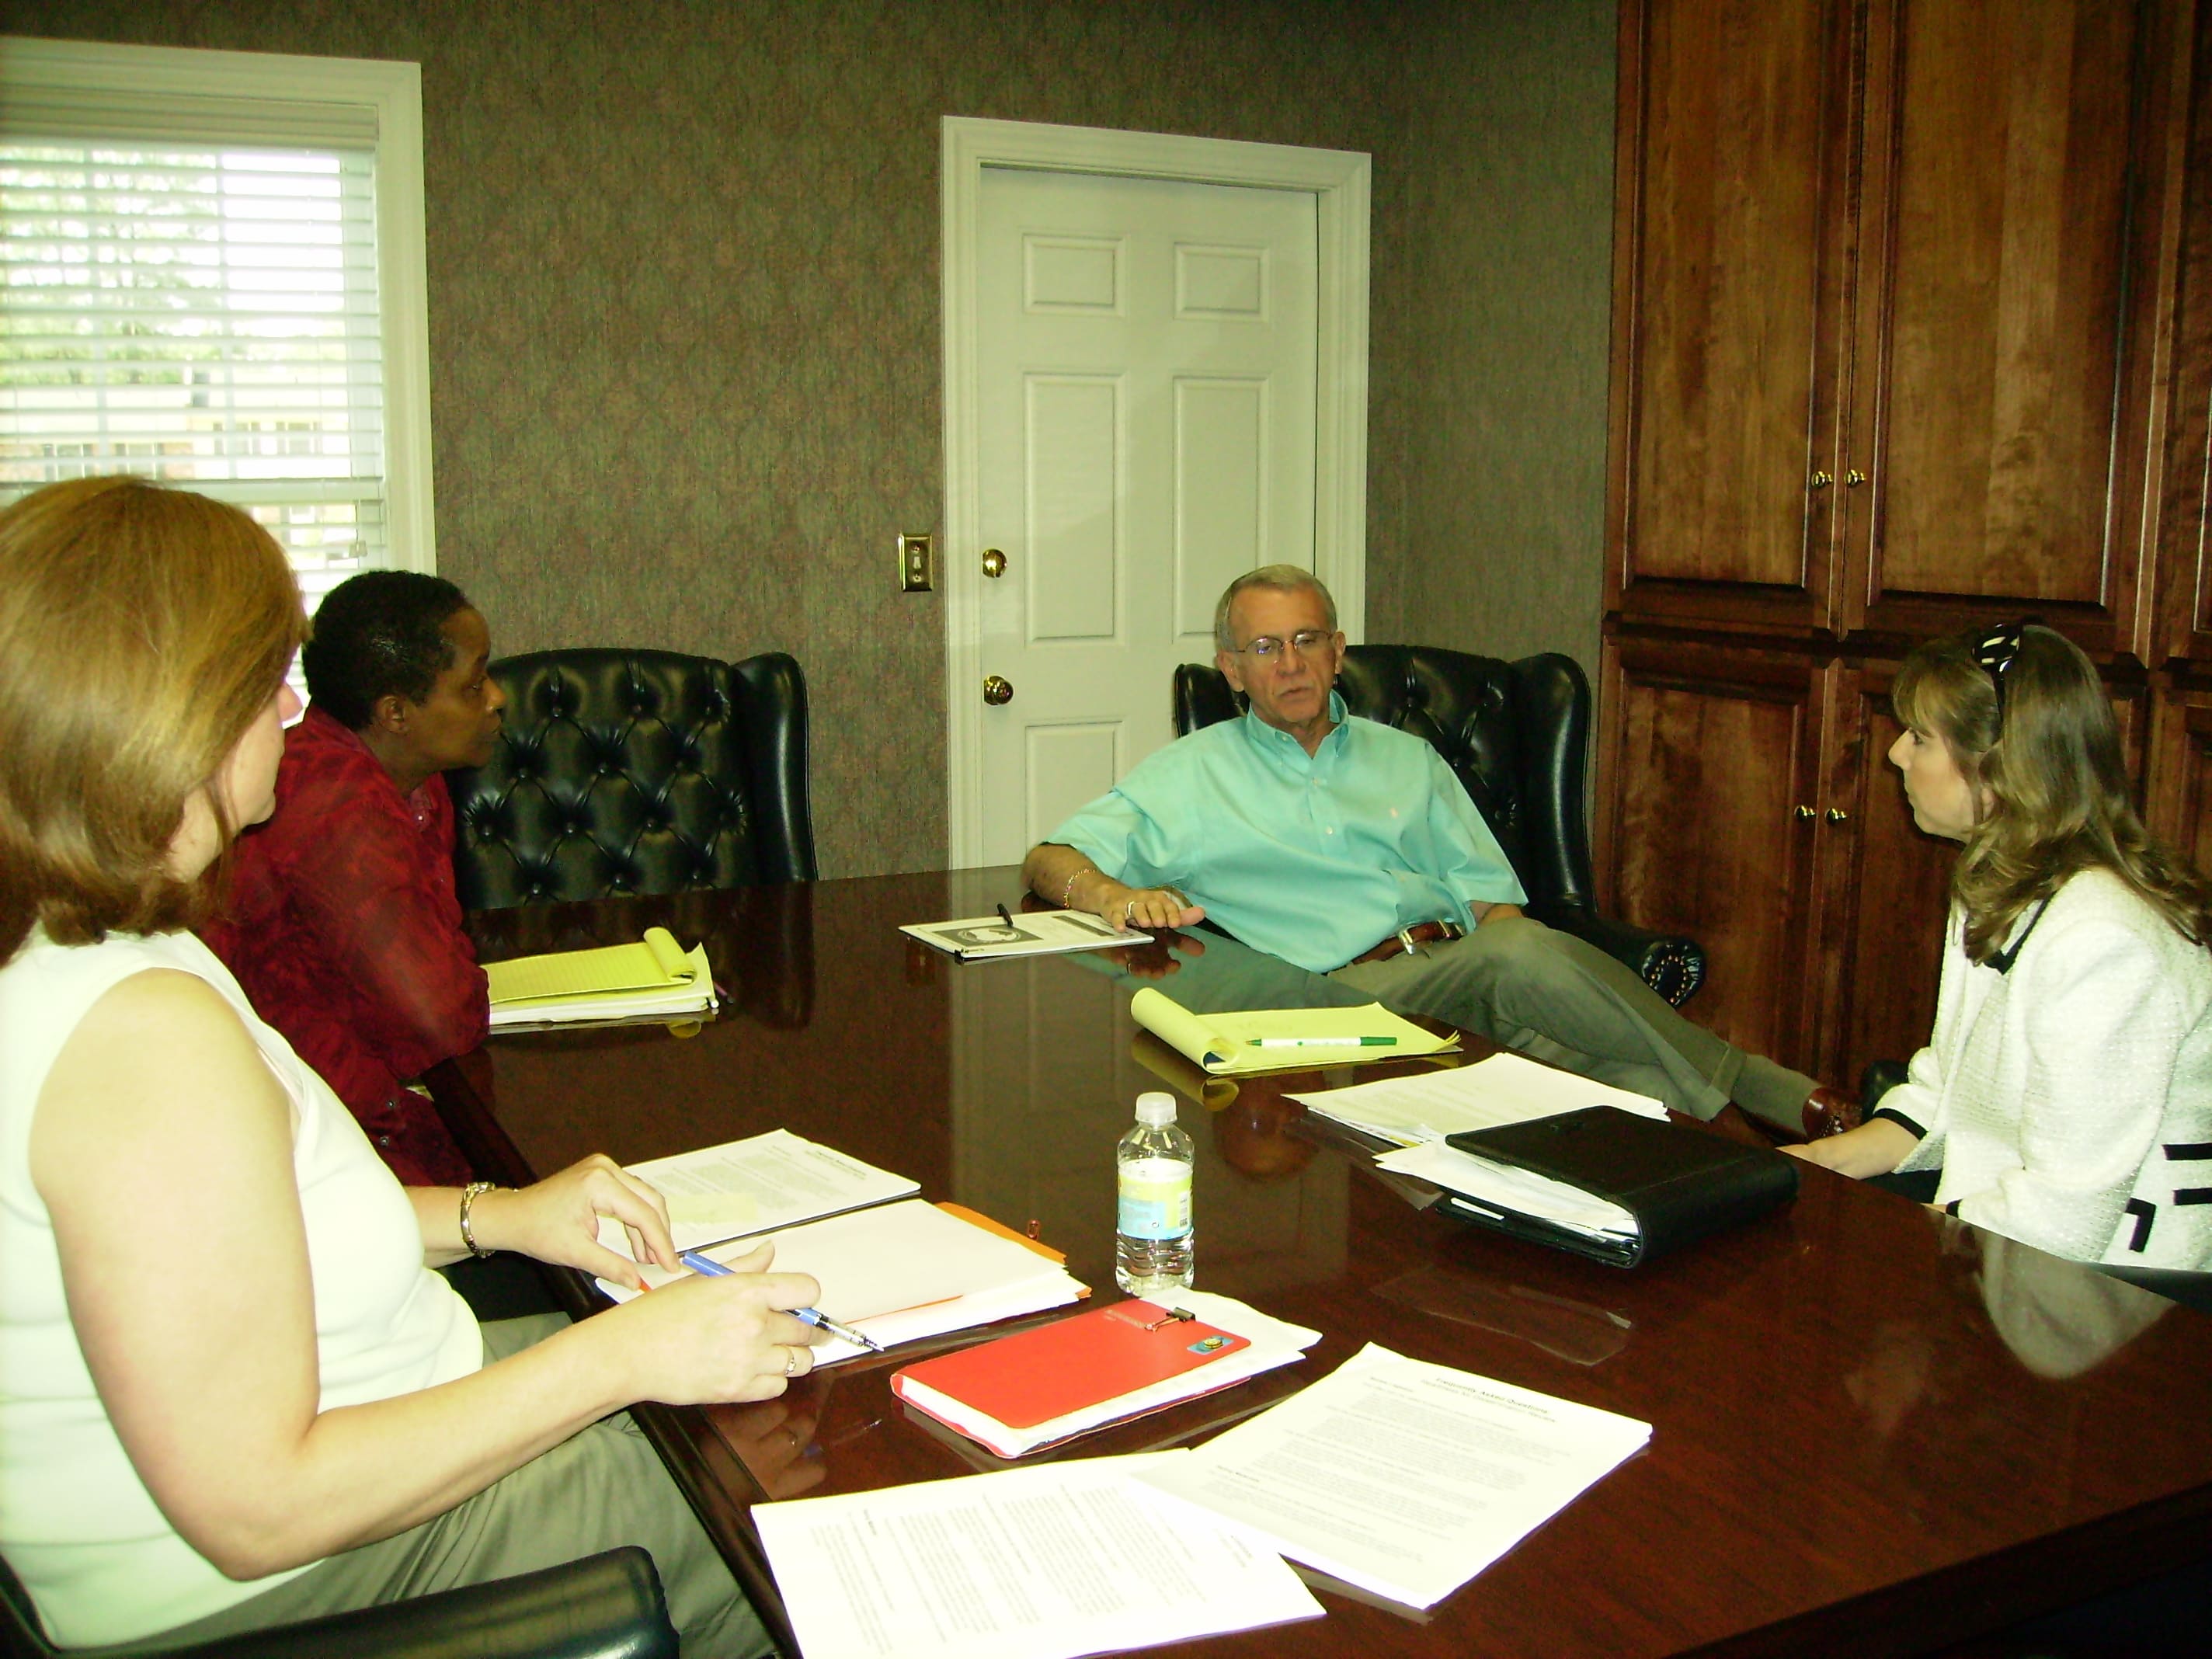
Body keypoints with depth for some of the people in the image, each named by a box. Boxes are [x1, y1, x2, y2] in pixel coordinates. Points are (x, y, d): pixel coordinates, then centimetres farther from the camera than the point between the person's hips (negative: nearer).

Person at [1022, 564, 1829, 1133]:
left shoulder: (1407, 759, 25)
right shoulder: (1193, 773, 15)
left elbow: (1489, 892, 19)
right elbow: (1047, 860, 8)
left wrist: (1470, 955, -6)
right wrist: (1114, 895, -16)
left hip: (1455, 960, 4)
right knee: (1520, 957, -34)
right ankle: (1778, 1098, -28)